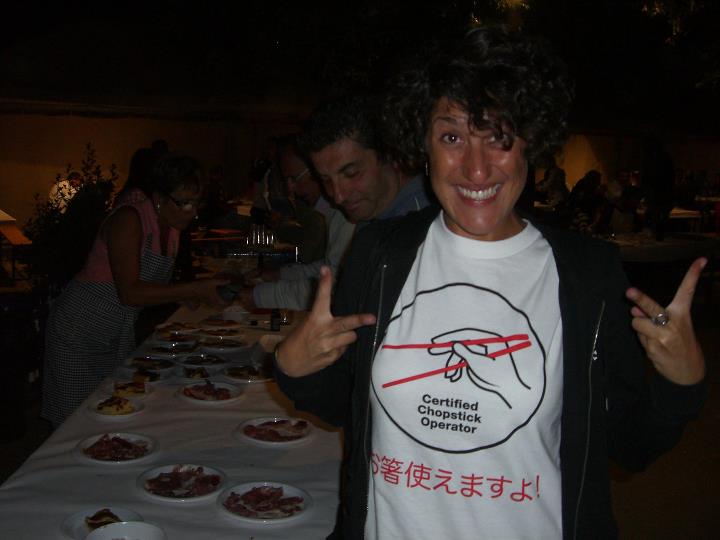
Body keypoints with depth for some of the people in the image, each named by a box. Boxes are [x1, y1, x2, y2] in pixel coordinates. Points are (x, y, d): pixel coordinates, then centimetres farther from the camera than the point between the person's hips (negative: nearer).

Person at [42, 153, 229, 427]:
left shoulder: (171, 225, 2)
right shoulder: (129, 219, -23)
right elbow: (130, 292, -30)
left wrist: (199, 292, -6)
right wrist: (194, 289, -30)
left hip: (119, 337, 7)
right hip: (79, 333, -7)